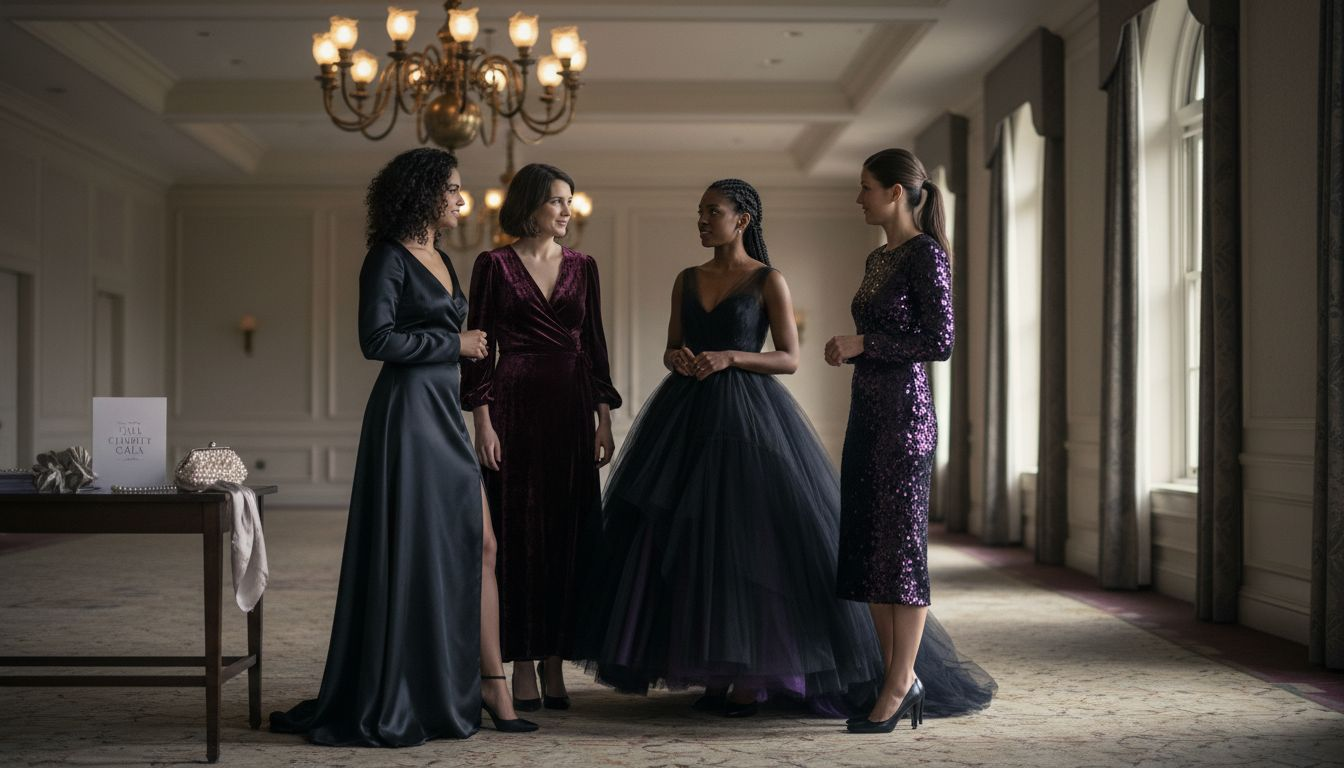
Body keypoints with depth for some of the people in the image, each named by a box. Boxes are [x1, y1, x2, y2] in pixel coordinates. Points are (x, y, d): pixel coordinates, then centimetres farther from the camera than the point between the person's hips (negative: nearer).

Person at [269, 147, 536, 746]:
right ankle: (390, 702, 5)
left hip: (443, 416, 9)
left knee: (477, 548, 5)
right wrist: (456, 343, -11)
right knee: (411, 554, -4)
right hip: (406, 413, -9)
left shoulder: (440, 259, 17)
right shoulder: (390, 258, -8)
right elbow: (378, 339, -18)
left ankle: (490, 684, 9)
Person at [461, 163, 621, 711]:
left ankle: (555, 662, 10)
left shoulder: (583, 267, 11)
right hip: (514, 407, -3)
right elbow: (479, 346, -2)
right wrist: (482, 420, -9)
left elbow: (594, 343, 12)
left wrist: (604, 418, 5)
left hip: (571, 408, 4)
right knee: (518, 532, -1)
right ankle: (523, 665, 6)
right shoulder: (494, 265, 0)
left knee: (566, 532, 3)